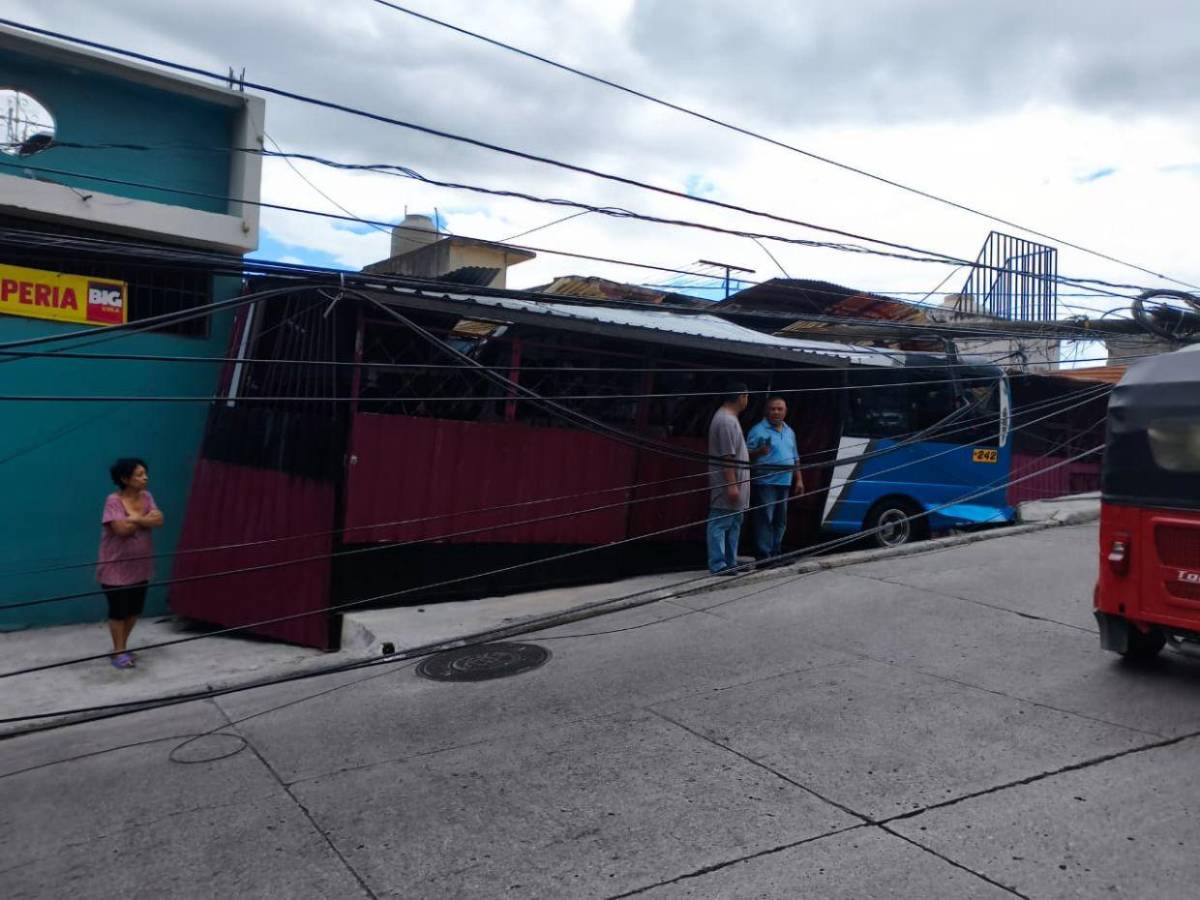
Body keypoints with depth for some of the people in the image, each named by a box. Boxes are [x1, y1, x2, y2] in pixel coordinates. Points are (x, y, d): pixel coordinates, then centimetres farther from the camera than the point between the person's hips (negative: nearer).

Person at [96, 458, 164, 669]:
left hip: (140, 565, 6)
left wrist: (135, 519, -21)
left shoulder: (146, 497, 2)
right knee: (118, 610, 4)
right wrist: (145, 519, -12)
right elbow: (122, 528, -26)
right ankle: (119, 651, 17)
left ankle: (122, 646, 30)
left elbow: (159, 520, -9)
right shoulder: (114, 500, -16)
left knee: (134, 610, 13)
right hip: (116, 567, -6)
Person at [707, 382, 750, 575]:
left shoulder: (728, 418, 16)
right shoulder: (727, 421, -17)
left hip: (733, 482, 11)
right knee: (720, 524, -6)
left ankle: (730, 563, 21)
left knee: (733, 525, 15)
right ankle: (718, 565, -4)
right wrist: (732, 485, -23)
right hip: (726, 484, -11)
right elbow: (727, 456, -22)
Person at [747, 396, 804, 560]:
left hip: (785, 483, 7)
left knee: (780, 521, 12)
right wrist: (760, 451, -29)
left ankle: (775, 553, 22)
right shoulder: (758, 430, -6)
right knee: (765, 520, -8)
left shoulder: (789, 432, 17)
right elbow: (747, 456, -10)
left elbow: (795, 458, 23)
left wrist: (799, 480, 17)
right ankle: (763, 555, -6)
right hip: (766, 483, -7)